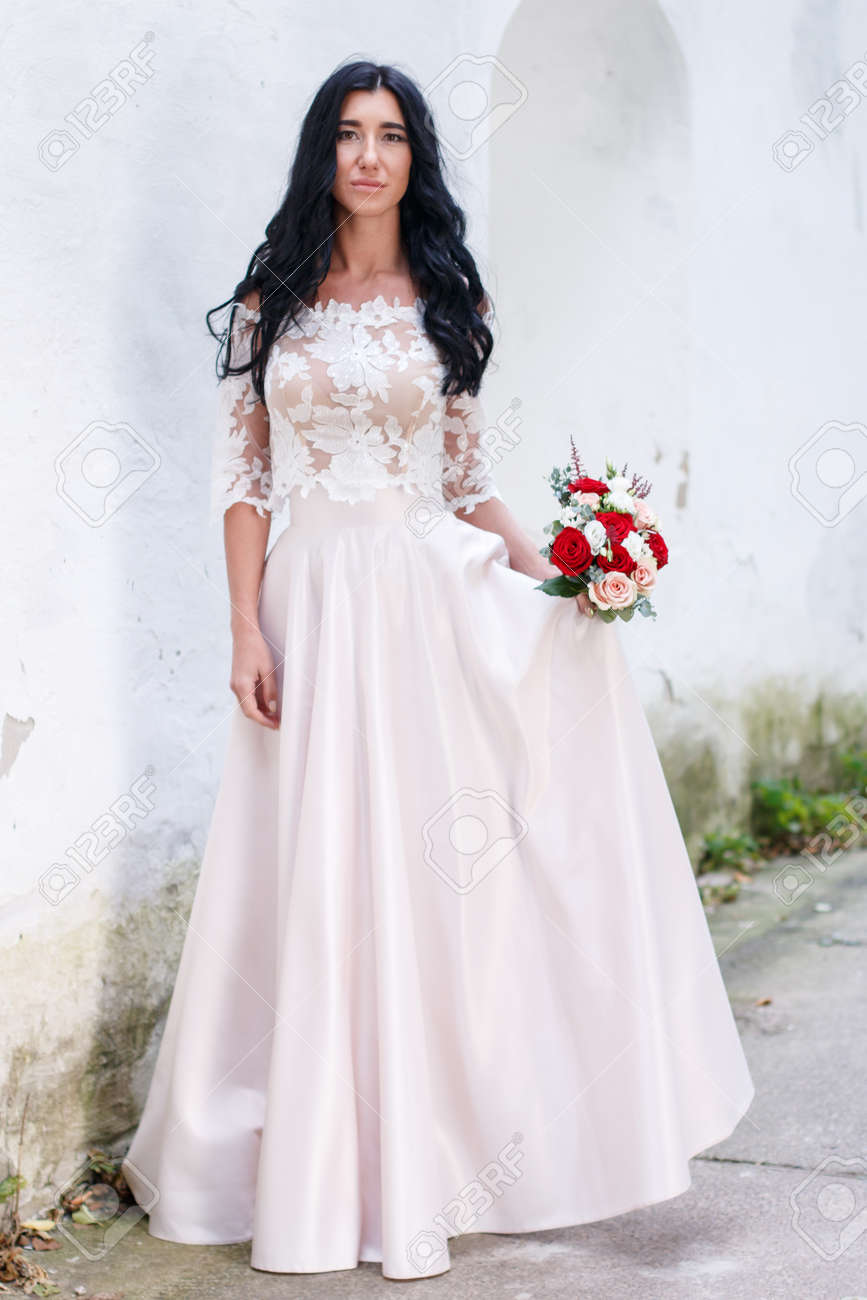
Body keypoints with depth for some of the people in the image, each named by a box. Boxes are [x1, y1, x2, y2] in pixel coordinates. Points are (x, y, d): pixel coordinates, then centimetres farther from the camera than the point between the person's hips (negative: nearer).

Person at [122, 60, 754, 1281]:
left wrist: (544, 571, -6)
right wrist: (247, 629, -4)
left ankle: (423, 1163, 14)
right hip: (314, 606, 0)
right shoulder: (273, 299, 6)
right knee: (316, 882, 1)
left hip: (431, 604, 0)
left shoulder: (450, 301, 8)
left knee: (432, 872, 1)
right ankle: (319, 1163, 15)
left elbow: (469, 473, 10)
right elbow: (245, 476, 4)